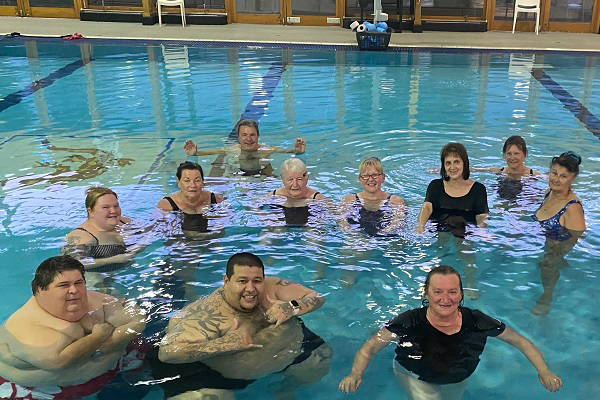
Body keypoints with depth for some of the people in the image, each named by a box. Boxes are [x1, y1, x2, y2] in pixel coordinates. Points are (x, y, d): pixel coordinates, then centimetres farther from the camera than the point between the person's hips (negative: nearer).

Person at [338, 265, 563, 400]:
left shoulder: (476, 322, -28)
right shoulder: (410, 322, -33)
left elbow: (520, 341, -15)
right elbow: (370, 348, -28)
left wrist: (543, 371, -27)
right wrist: (356, 374, -45)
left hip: (458, 380, 3)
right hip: (414, 376, -3)